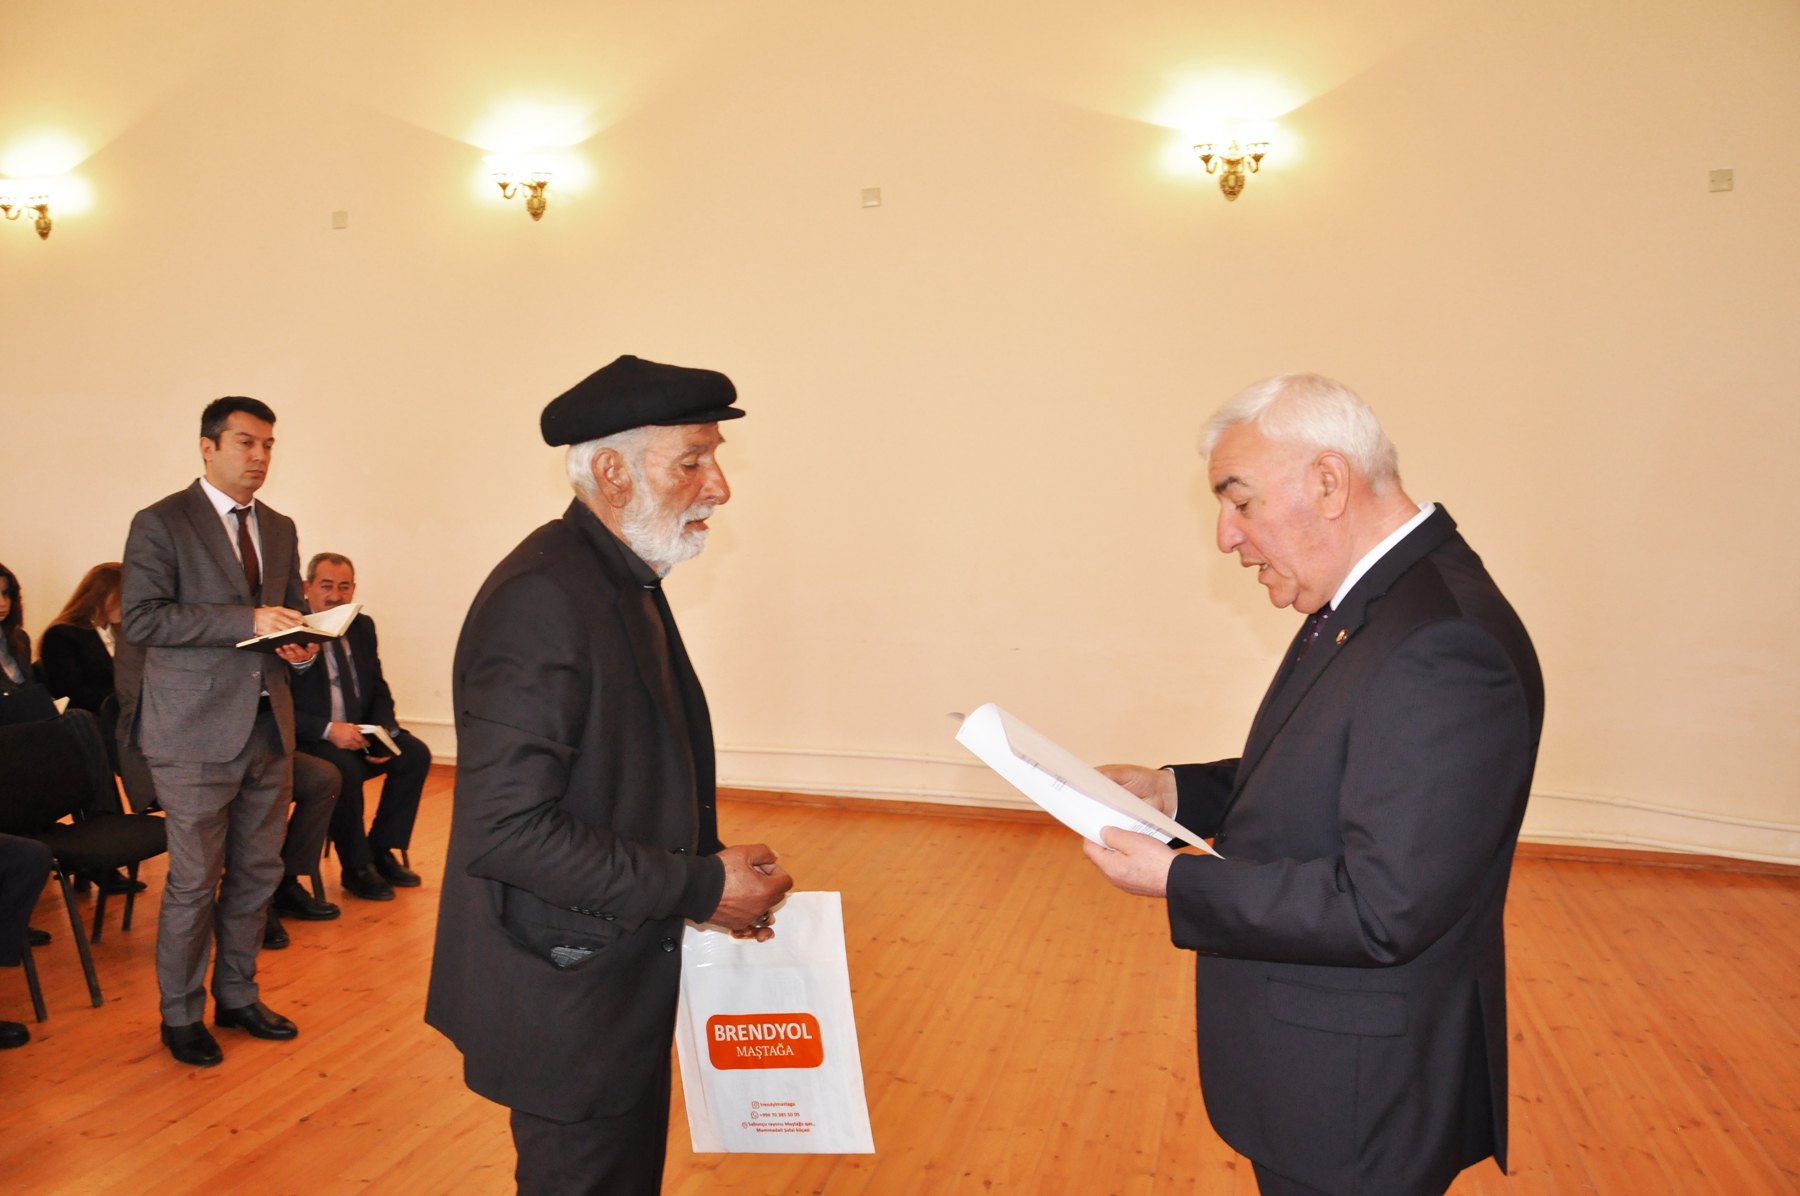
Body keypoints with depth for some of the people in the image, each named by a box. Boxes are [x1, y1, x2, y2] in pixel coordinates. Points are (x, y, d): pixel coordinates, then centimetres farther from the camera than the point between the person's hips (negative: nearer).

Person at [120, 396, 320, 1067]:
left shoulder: (280, 529, 13)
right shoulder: (160, 524, -6)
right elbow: (142, 619, -15)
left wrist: (300, 646, -1)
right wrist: (246, 621, -23)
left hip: (268, 727, 6)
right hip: (196, 733, -6)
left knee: (257, 873, 14)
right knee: (194, 881, 3)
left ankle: (238, 997, 30)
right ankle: (181, 1016, 21)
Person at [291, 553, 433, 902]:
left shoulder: (363, 627, 8)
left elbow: (380, 692, 12)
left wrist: (384, 732, -8)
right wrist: (328, 730, -28)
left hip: (360, 734, 6)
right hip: (310, 741, -6)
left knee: (416, 753, -15)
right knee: (345, 768, -34)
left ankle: (381, 851, -3)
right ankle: (356, 868, -14)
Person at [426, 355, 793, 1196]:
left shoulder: (626, 582, 8)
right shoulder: (542, 598, -25)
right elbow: (505, 828, -30)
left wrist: (713, 878, 3)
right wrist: (699, 885, -24)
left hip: (621, 979, 10)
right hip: (567, 997, -10)